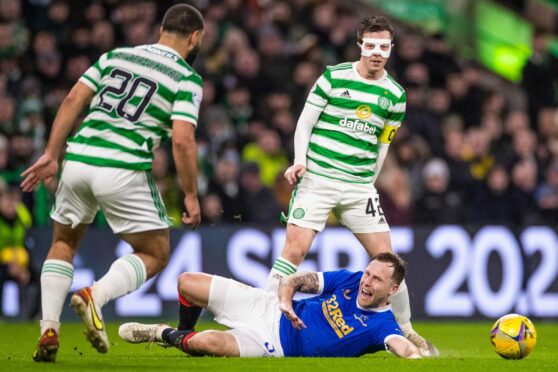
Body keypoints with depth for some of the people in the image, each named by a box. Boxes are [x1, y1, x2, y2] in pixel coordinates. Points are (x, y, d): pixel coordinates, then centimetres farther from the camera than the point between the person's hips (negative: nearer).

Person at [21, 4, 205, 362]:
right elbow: (183, 140, -9)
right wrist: (191, 195, -1)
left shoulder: (115, 56, 16)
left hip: (78, 159, 4)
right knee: (155, 255, 11)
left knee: (64, 244, 24)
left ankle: (49, 329, 8)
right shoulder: (187, 79, 2)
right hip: (124, 170, -4)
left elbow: (73, 101, 8)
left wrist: (51, 155, 11)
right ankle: (95, 295, -15)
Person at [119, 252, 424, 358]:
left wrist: (414, 355, -63)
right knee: (188, 282, -1)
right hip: (270, 309, 4)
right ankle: (182, 333, 31)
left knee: (210, 343, -29)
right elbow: (294, 279, 0)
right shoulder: (350, 280, -5)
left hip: (279, 346, -4)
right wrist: (285, 299, -22)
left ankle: (166, 336, 7)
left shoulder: (381, 325, -19)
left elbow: (401, 344, -40)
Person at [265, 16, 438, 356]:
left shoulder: (395, 95, 6)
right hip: (317, 178, -3)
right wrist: (300, 161, -12)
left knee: (386, 257, 0)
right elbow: (305, 122, 1)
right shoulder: (334, 77, -2)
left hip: (359, 187, 3)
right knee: (295, 249, -13)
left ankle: (406, 331, 13)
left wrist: (368, 184, 12)